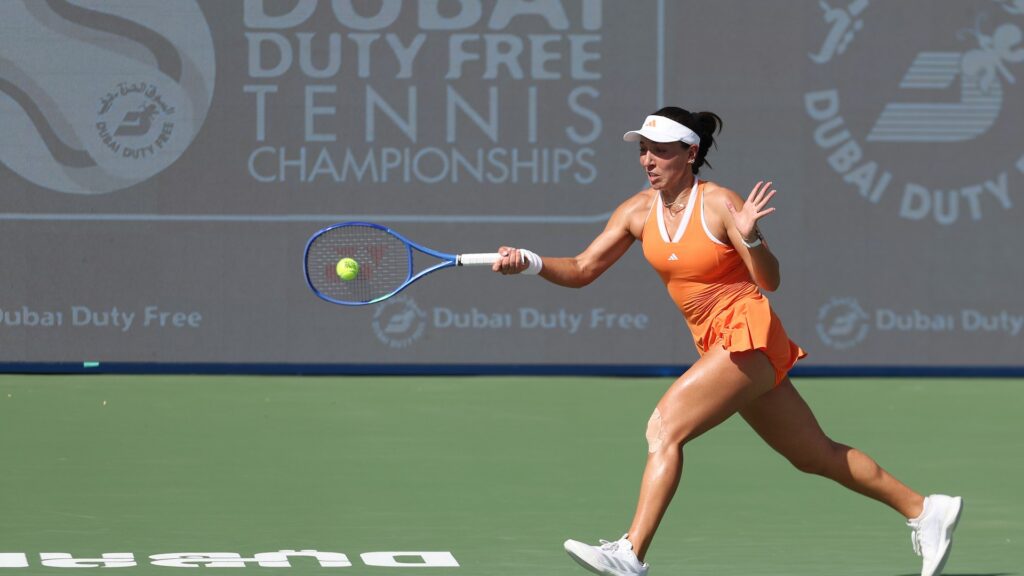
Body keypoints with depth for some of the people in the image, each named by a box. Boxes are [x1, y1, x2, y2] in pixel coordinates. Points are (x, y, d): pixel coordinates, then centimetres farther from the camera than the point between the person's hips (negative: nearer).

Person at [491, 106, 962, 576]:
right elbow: (581, 270, 2)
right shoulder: (638, 212, 3)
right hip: (716, 344, 8)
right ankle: (924, 511, 27)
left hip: (748, 335, -8)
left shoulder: (719, 205, -15)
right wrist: (532, 263, -15)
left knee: (664, 427, -21)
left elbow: (769, 281, -15)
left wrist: (750, 238, -33)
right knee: (815, 455, 15)